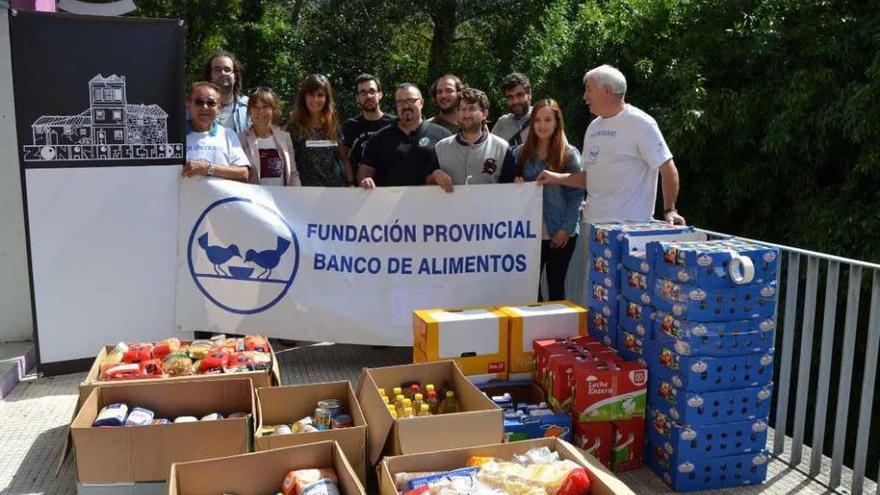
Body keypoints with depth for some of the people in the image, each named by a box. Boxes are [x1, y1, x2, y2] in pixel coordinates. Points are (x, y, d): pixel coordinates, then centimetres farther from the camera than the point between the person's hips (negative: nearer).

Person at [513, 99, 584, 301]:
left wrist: (566, 229, -11)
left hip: (560, 234, -2)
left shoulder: (569, 154, -2)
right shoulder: (520, 153, 7)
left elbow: (576, 195, -4)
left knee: (556, 285, 7)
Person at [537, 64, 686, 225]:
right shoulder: (593, 127, 15)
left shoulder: (641, 123, -7)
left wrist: (669, 210, -15)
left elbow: (668, 170, -9)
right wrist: (558, 178, 8)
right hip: (591, 222, 7)